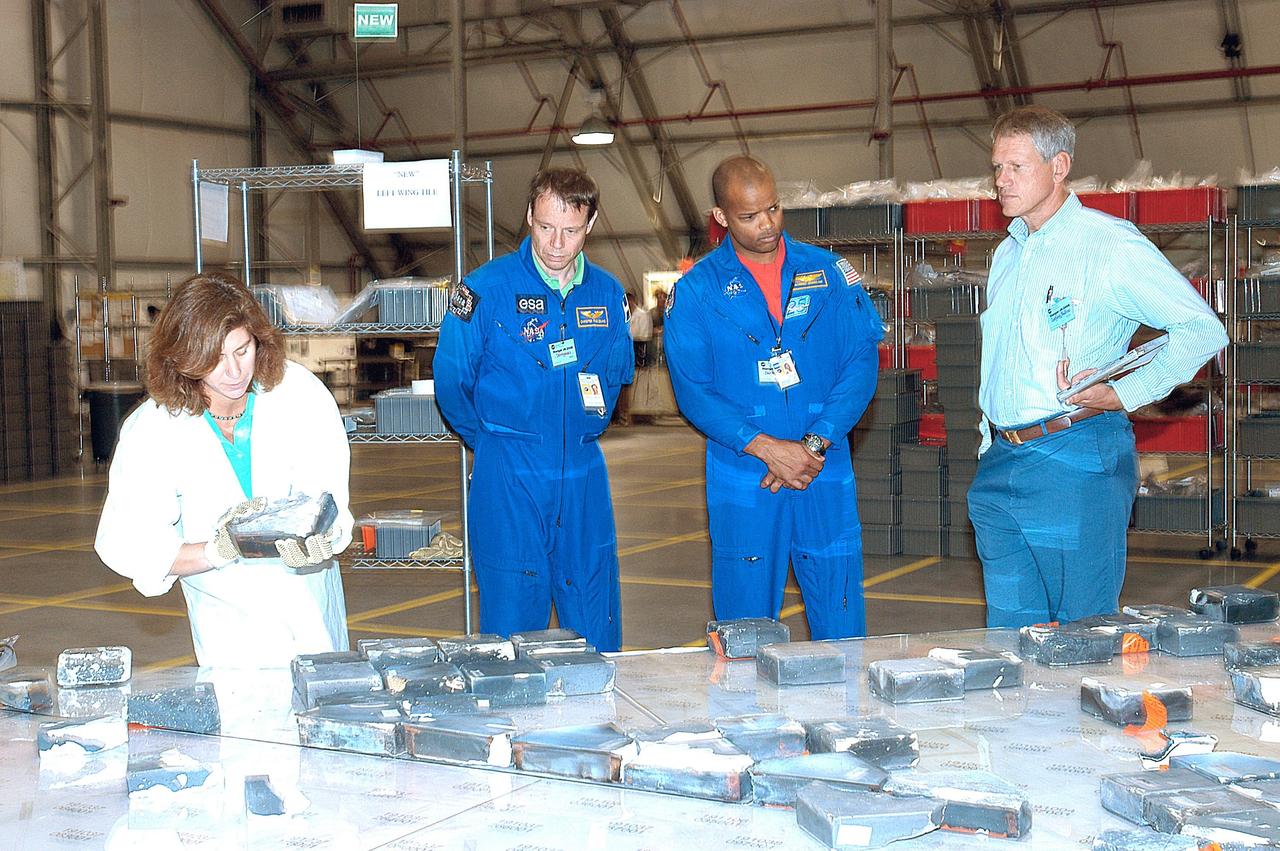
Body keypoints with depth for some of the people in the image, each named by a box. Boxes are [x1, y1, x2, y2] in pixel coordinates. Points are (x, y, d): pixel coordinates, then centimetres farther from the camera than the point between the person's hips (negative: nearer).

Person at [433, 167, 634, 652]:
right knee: (512, 619, 2)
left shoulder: (606, 293, 6)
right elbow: (451, 382, 0)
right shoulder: (486, 289, -8)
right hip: (508, 479, -4)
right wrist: (495, 443, 9)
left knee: (597, 629, 9)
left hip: (584, 476, 4)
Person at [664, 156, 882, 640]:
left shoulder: (829, 273, 6)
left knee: (841, 628, 4)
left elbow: (861, 363, 0)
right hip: (742, 482, -1)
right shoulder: (697, 291, 2)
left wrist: (814, 444, -12)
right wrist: (766, 447, -16)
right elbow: (693, 390, -4)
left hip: (826, 475, 1)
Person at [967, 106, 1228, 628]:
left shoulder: (1109, 243, -7)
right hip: (999, 466, 7)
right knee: (1009, 637, 10)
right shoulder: (1007, 255, 17)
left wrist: (1122, 395, -15)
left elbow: (1203, 329, -10)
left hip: (1076, 463, -7)